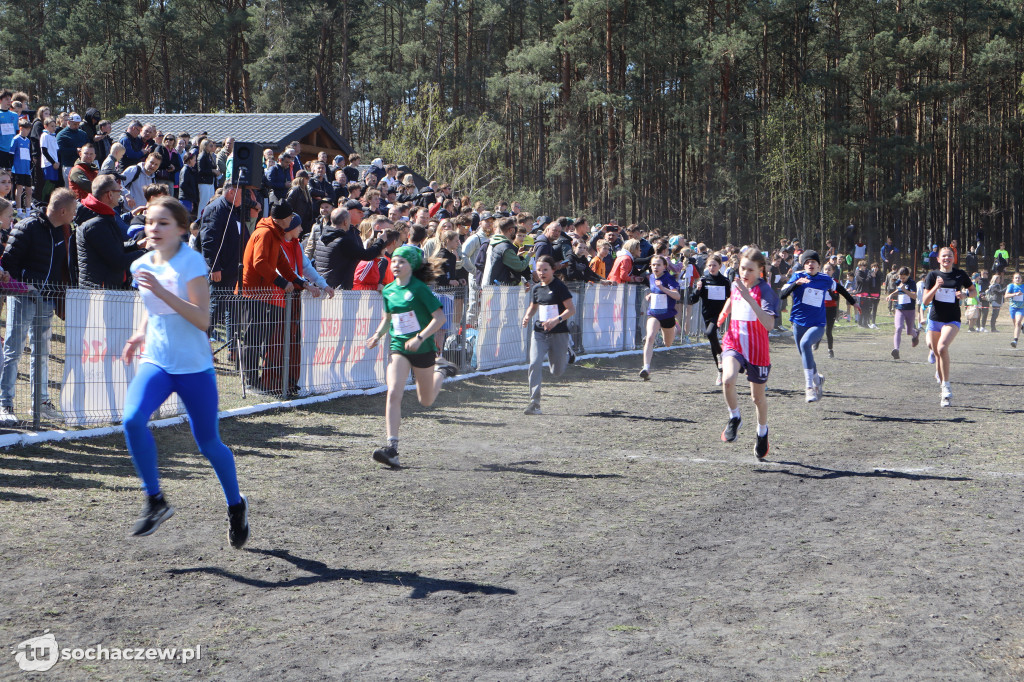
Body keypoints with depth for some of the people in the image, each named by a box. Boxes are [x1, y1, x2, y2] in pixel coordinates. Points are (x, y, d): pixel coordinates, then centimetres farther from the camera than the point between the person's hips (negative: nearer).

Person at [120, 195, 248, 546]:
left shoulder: (191, 262, -12)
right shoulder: (142, 266, 6)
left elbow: (203, 319, -20)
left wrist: (163, 292, -28)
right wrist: (142, 334, 8)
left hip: (194, 366, -4)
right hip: (155, 362, 4)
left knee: (208, 443, 5)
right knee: (133, 419, -23)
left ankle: (236, 505, 31)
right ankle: (155, 500, -7)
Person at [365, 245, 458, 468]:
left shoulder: (419, 288, -13)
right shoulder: (388, 290, 3)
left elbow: (439, 318, -15)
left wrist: (420, 338, -25)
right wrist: (378, 335, 1)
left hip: (423, 349, -3)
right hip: (398, 349, 3)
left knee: (426, 401, 12)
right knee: (393, 393, -19)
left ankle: (441, 370, 43)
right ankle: (391, 447, -22)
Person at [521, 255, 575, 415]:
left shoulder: (559, 287, -9)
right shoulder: (536, 288, 7)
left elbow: (571, 309, -12)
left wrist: (557, 320, -26)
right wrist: (527, 316, 2)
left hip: (559, 333, -3)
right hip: (539, 332, 3)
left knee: (557, 372, 9)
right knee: (535, 363, -19)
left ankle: (566, 356, 46)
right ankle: (534, 403, -16)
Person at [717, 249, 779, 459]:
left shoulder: (764, 290, -15)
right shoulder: (736, 284, 2)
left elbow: (769, 324, -31)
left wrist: (748, 298, -36)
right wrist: (725, 311, 17)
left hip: (757, 350, -3)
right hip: (733, 343, 3)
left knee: (757, 396, 13)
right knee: (728, 379, -28)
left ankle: (762, 431, 42)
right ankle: (734, 418, -3)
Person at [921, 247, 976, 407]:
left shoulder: (960, 274, 1)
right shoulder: (933, 275, 1)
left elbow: (974, 291, 14)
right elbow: (925, 301, -3)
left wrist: (965, 294, -7)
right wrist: (936, 287, -18)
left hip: (952, 320, -2)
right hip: (935, 320, 2)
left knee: (942, 347, -27)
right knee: (937, 354, 7)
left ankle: (946, 386, -18)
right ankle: (945, 393, 24)